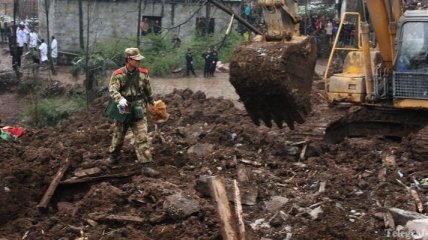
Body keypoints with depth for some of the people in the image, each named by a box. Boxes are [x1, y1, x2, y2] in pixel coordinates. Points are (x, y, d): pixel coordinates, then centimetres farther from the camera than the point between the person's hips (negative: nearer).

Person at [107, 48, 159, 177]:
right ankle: (113, 155, 44)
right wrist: (120, 99, -42)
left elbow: (148, 90, 13)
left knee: (143, 138, -9)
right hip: (123, 110, 0)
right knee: (118, 135, 18)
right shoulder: (118, 74, -10)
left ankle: (146, 166, -10)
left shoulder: (143, 73, -2)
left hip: (138, 111, 0)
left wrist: (152, 102, 25)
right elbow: (112, 90, -23)